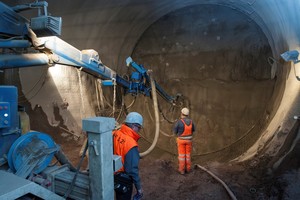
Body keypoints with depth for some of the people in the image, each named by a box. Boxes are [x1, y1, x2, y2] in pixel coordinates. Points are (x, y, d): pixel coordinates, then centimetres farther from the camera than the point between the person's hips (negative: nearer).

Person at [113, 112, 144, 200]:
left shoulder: (115, 134, -11)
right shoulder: (131, 144, -32)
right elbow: (132, 169, -27)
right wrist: (139, 188, -14)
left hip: (113, 175, 7)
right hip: (123, 180, -7)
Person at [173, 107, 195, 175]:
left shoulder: (178, 122, -22)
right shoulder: (190, 121, -7)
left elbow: (174, 131, -9)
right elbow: (193, 130, 10)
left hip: (181, 140, -4)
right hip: (188, 140, 4)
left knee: (181, 155, 7)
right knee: (188, 154, 15)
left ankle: (182, 170, 14)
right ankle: (187, 168, 23)